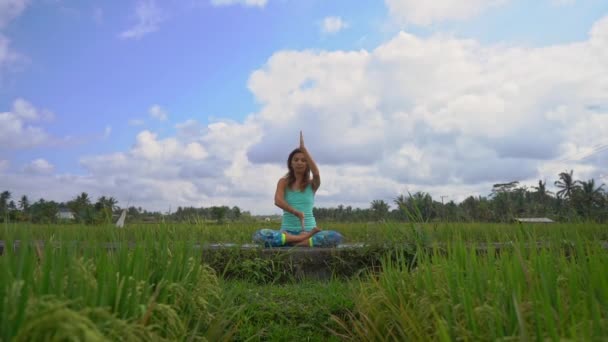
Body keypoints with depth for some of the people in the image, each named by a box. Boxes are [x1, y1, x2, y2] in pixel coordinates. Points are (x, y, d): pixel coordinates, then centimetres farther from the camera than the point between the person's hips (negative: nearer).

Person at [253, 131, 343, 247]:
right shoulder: (284, 182, 7)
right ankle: (304, 239, -27)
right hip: (287, 230, 0)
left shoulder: (312, 183, 7)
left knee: (336, 237, -29)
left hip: (308, 229, 0)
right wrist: (295, 212, -28)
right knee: (258, 235, -31)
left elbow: (316, 173, -17)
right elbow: (278, 201, -11)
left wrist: (303, 148, -18)